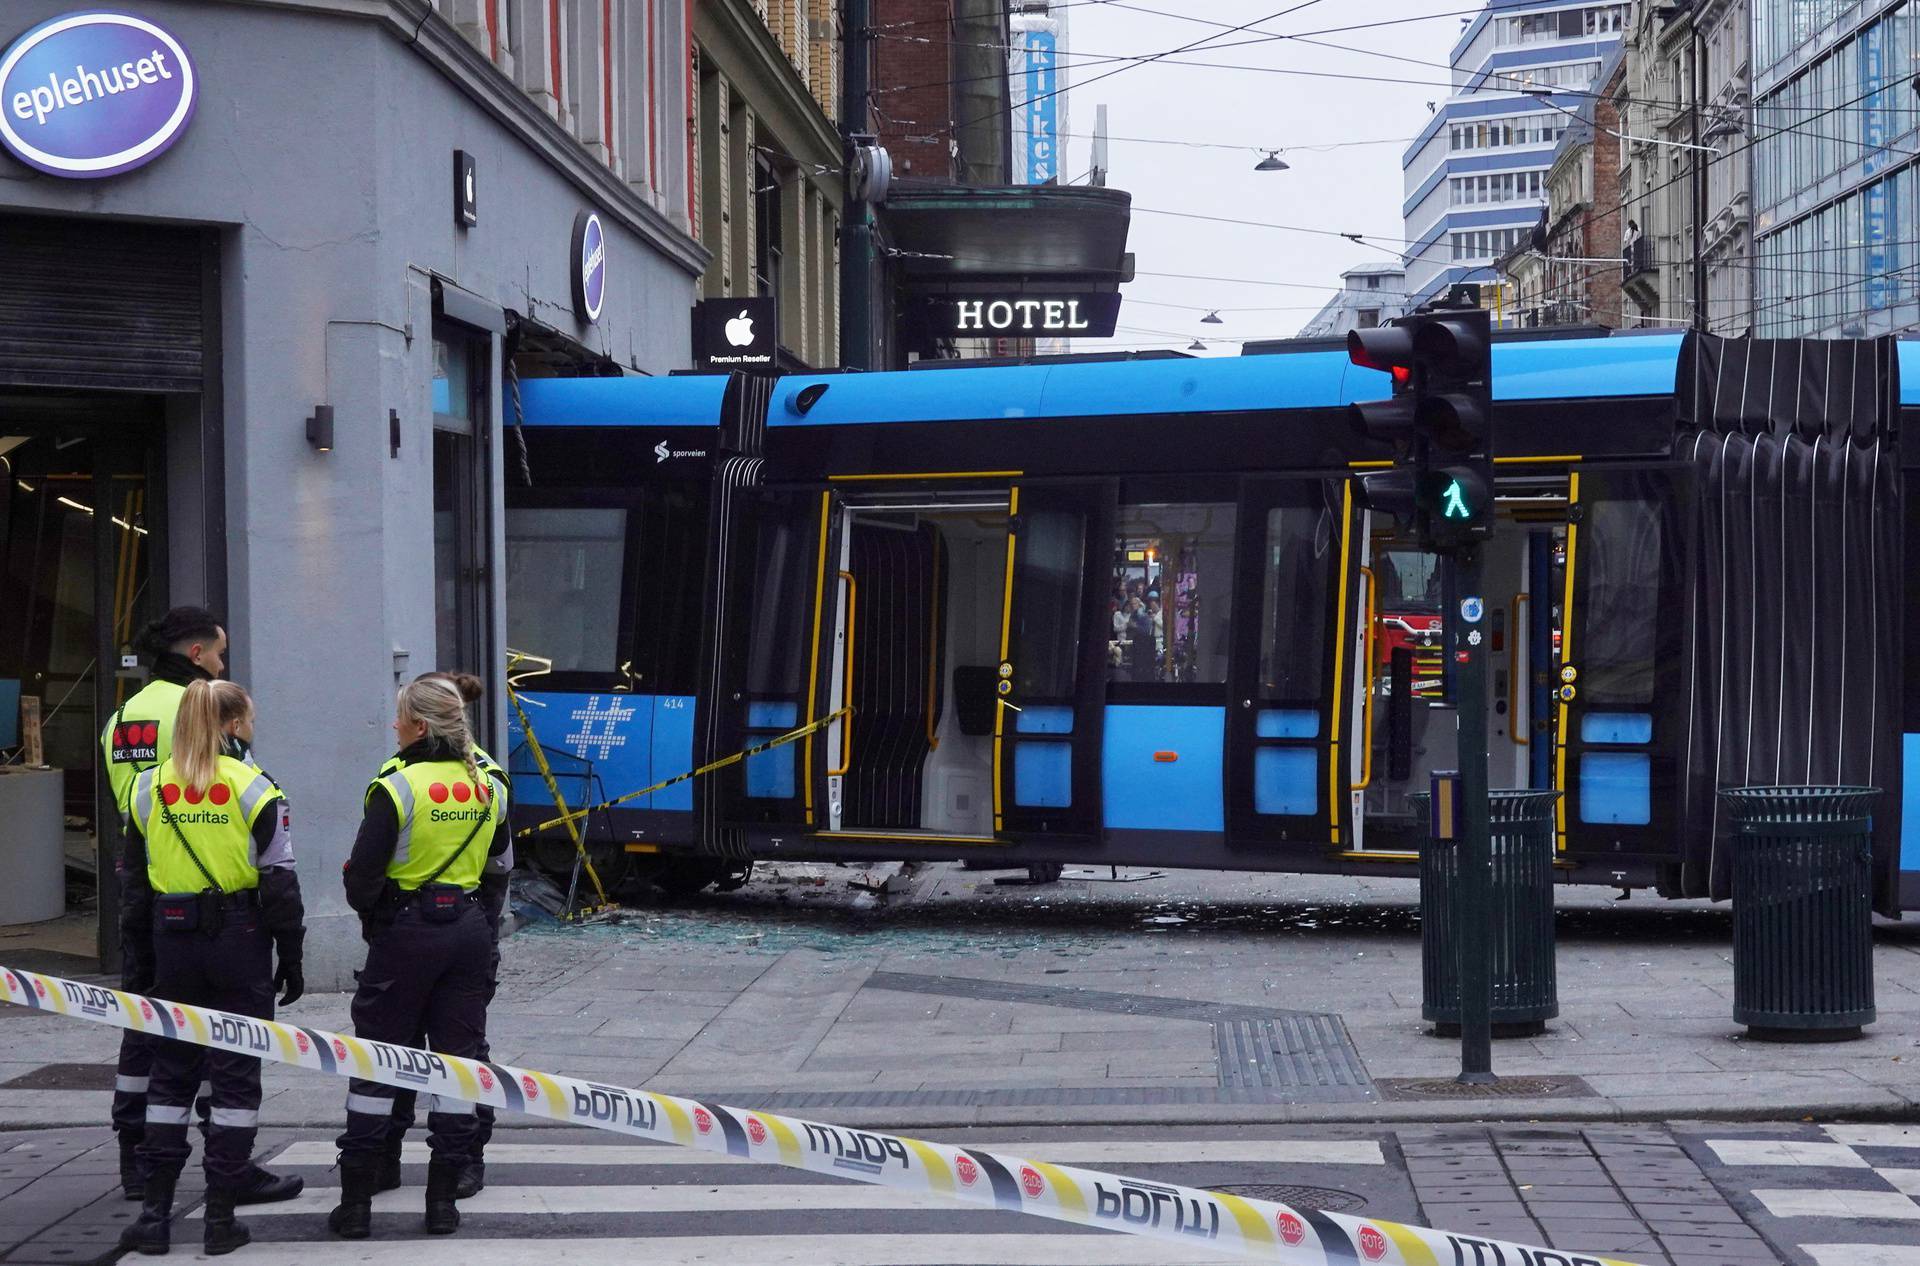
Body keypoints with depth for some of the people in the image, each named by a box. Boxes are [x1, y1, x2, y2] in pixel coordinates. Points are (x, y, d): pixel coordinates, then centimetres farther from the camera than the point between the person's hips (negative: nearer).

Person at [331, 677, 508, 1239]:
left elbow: (363, 876, -14)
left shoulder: (397, 788, -15)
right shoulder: (486, 787, 2)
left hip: (406, 932, -4)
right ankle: (443, 1201, 11)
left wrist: (368, 910, 4)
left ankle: (356, 1202, 7)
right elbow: (498, 857, 14)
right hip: (470, 929, 5)